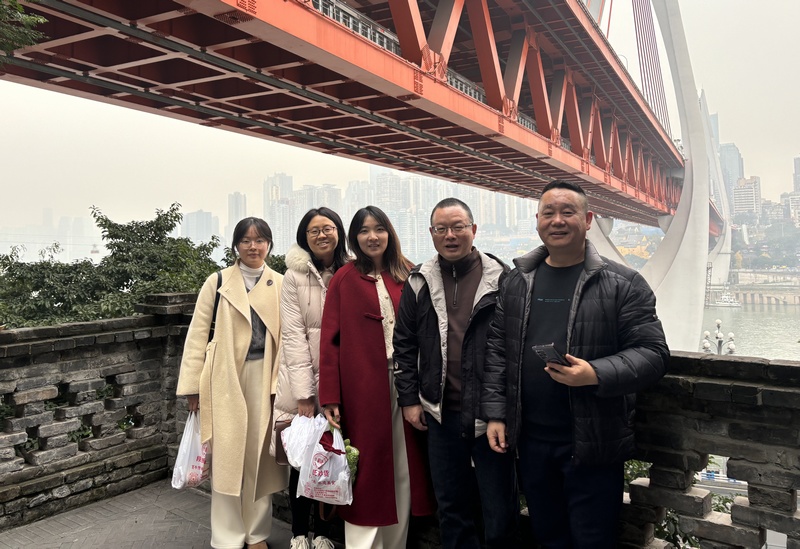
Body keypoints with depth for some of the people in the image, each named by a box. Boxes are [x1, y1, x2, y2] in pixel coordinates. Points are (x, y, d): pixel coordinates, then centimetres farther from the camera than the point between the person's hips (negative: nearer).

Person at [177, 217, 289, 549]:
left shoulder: (280, 285, 5)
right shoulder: (218, 282, 2)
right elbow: (198, 334, 1)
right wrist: (193, 385, -3)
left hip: (265, 379, 1)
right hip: (226, 379, -1)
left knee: (259, 455, 9)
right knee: (227, 455, 3)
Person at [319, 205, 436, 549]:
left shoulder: (407, 275, 8)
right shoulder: (344, 279, 0)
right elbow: (330, 340, -3)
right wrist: (329, 397, -8)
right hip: (362, 388, -3)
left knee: (402, 472, 11)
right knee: (366, 473, 5)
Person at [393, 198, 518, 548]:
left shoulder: (501, 278, -4)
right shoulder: (418, 283, 4)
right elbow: (404, 345, 9)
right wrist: (409, 398, 6)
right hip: (442, 414, 3)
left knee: (500, 510, 8)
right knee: (451, 508, 17)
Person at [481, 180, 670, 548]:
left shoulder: (622, 284, -6)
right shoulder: (516, 283, 6)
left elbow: (653, 354, -9)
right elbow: (497, 350, 8)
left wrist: (595, 374, -24)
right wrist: (495, 413, 3)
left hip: (593, 445, -3)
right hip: (530, 439, 4)